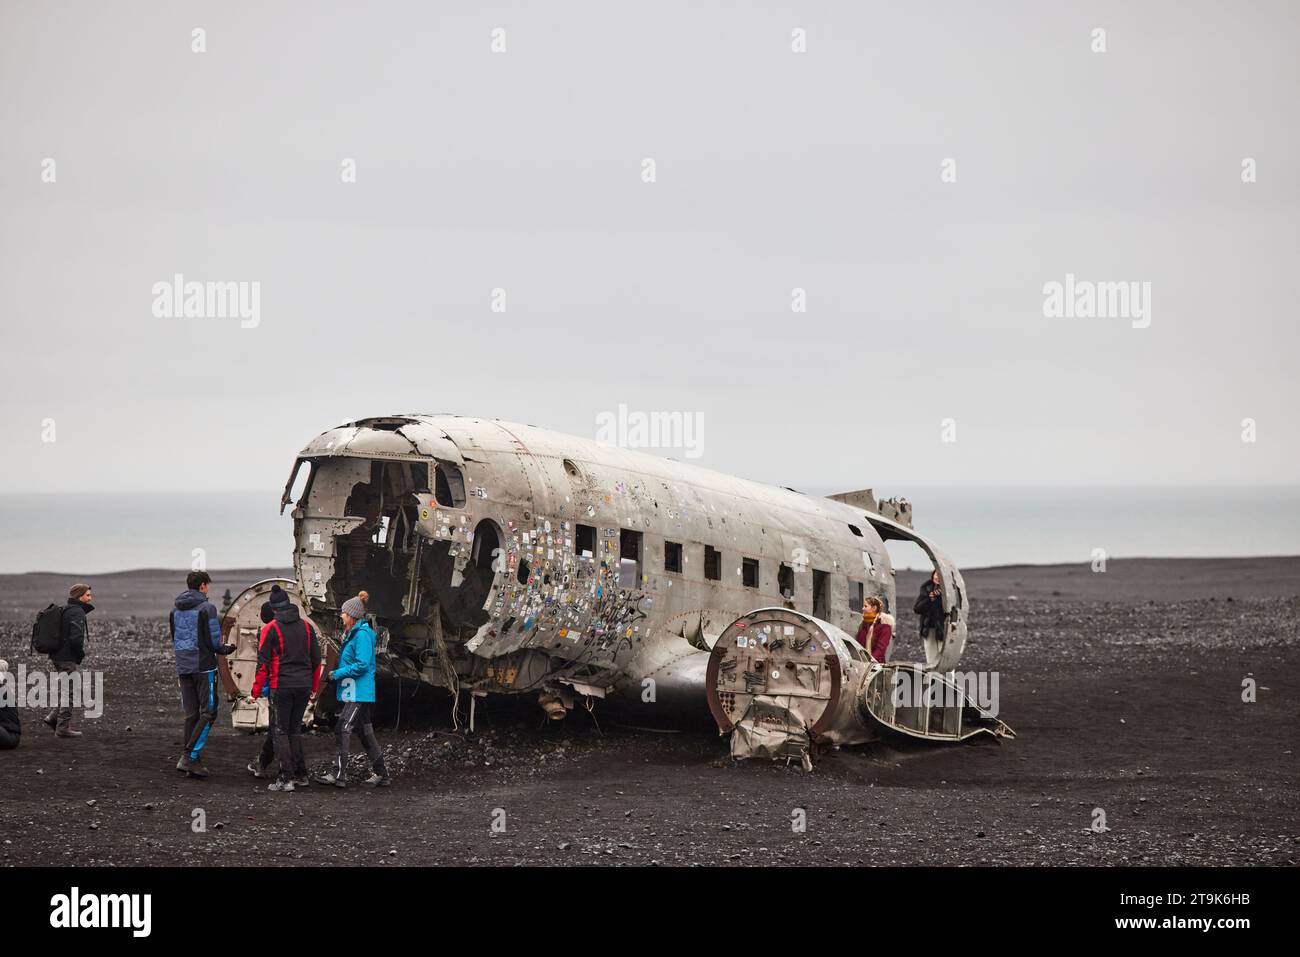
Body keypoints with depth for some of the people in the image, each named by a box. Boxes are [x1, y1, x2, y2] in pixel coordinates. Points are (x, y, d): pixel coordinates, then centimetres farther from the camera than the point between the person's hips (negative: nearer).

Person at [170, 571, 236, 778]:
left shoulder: (175, 610, 12)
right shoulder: (206, 608, -10)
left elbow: (174, 640, 15)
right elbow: (213, 641, -12)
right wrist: (226, 649, 7)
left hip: (183, 667, 7)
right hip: (203, 666, -7)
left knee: (191, 714, 10)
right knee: (208, 712, -3)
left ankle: (193, 761, 9)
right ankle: (189, 757, -13)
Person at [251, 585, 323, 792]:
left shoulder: (271, 629, -6)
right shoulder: (306, 627, 9)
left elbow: (263, 662, -8)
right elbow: (316, 660, 13)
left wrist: (256, 691, -1)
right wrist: (314, 688, 22)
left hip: (281, 687, -5)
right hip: (304, 686, 5)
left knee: (281, 731, 1)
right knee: (295, 729, 17)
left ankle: (286, 778, -4)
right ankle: (300, 775, 18)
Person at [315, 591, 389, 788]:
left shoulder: (362, 635, -15)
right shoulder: (354, 634, 17)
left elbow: (362, 665, -21)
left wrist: (338, 674, -15)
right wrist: (338, 673, 13)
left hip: (358, 693, -11)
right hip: (357, 693, 11)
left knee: (343, 730, -13)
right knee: (365, 732, 13)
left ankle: (339, 774, -14)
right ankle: (380, 774, 17)